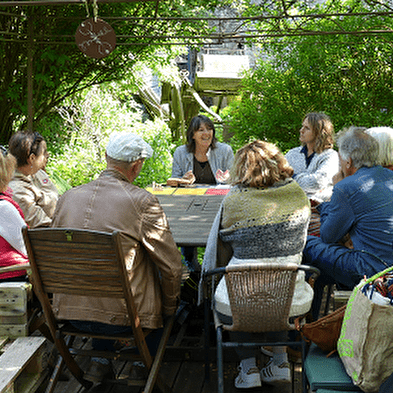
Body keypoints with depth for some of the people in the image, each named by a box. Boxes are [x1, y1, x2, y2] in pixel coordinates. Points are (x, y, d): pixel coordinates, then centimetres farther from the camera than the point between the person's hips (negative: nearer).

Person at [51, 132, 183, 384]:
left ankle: (99, 362, 33)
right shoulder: (143, 202, -15)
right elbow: (171, 266, -10)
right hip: (121, 317, -5)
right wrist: (170, 306, 9)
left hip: (70, 312, 5)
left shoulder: (68, 197, 1)